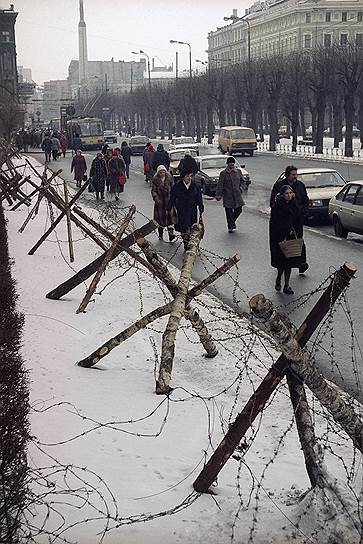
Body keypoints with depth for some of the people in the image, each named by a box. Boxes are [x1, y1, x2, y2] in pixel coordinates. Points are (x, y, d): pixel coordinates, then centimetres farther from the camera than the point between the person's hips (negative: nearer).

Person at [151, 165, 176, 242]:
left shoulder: (169, 178, 2)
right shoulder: (155, 179, -3)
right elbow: (153, 191, -3)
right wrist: (156, 199, -17)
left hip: (168, 199, 1)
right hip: (159, 201, -1)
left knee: (169, 215, -8)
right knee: (160, 217, 6)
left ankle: (171, 232, -12)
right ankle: (160, 234, 19)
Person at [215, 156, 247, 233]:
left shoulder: (238, 171, 7)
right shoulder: (223, 173, -4)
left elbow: (242, 181, 18)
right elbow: (220, 185, -4)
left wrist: (241, 188, 0)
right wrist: (218, 195, -8)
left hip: (237, 195, 4)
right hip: (227, 195, -3)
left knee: (238, 210, 4)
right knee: (229, 211, -1)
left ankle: (232, 222, 31)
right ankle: (230, 227, 13)